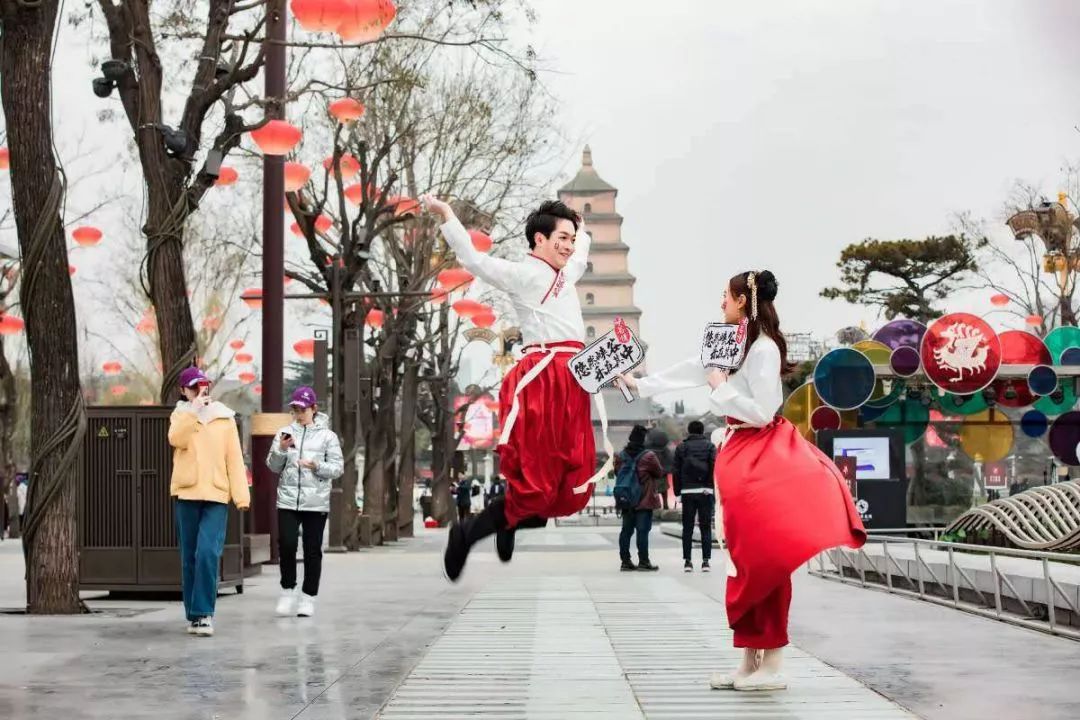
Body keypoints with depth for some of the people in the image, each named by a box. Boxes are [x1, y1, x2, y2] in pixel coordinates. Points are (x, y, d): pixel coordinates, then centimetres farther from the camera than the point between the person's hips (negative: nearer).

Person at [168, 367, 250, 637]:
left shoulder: (225, 418, 8)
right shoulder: (180, 415, 10)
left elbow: (234, 458, 2)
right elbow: (176, 439, -12)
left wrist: (241, 494, -5)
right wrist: (194, 410, -16)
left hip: (217, 495, -2)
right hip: (187, 493, 2)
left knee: (208, 553, -16)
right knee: (190, 556, 7)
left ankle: (203, 613, -12)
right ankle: (194, 615, 17)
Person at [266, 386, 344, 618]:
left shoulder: (327, 436, 3)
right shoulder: (285, 433, 8)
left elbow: (338, 468, 1)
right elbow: (273, 467, 9)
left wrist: (317, 466, -16)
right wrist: (281, 450, -9)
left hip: (316, 502, -1)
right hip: (288, 500, 1)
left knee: (313, 550, 2)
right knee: (286, 544, -10)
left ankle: (308, 598, 11)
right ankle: (288, 591, 8)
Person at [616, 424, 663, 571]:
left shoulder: (620, 456, 3)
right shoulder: (648, 456, -12)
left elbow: (617, 472, 13)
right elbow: (659, 473, -2)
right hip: (645, 500, -5)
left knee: (626, 530, 9)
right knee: (643, 530, -3)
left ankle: (625, 561, 11)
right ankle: (643, 561, -3)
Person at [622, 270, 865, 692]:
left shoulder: (763, 348, -14)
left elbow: (761, 410, -19)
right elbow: (691, 371, 21)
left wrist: (721, 389, -9)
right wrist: (640, 384, 25)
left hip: (763, 455, -9)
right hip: (741, 452, 9)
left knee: (765, 558, -10)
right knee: (746, 559, 9)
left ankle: (772, 666, -8)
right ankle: (750, 663, 13)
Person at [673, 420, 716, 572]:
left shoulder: (681, 447, 7)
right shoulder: (710, 446, 4)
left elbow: (675, 471, 2)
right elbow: (715, 466, -10)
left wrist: (677, 492, 4)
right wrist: (710, 485, -5)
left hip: (687, 492, 1)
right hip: (705, 492, -1)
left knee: (687, 528, 6)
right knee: (706, 527, 4)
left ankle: (687, 561, 3)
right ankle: (705, 561, -1)